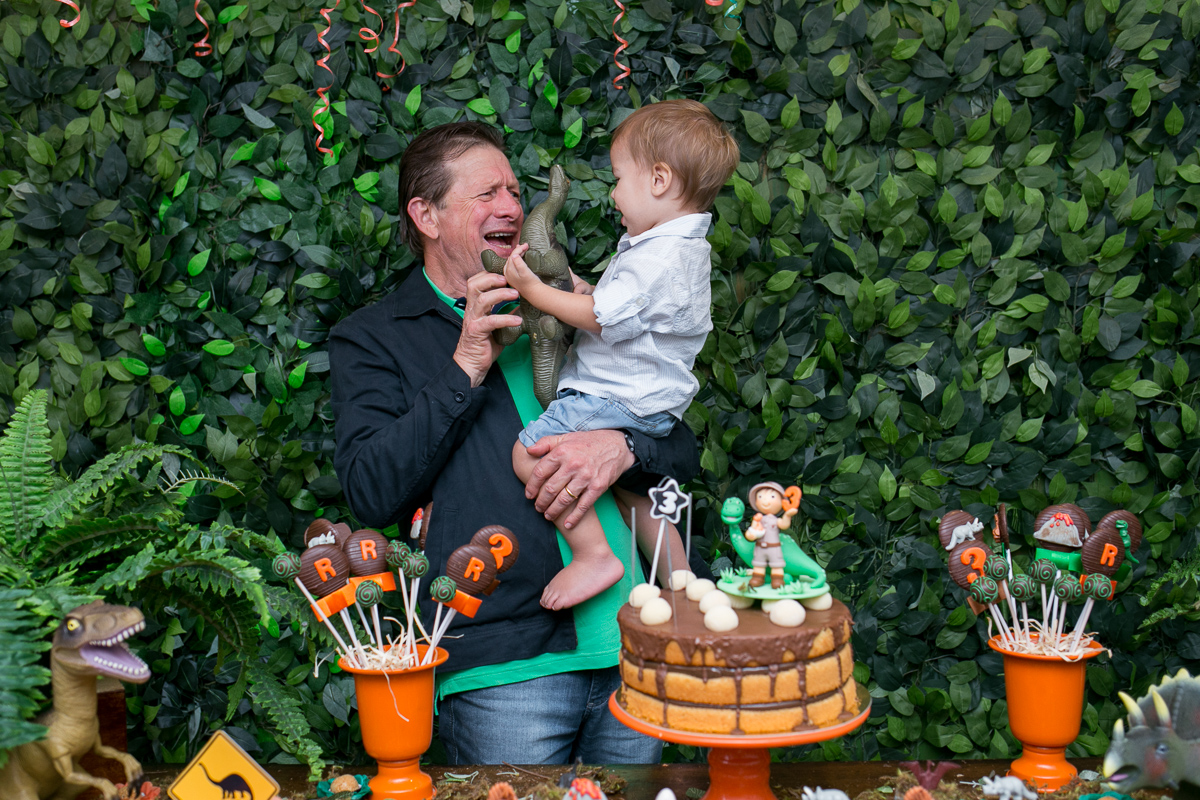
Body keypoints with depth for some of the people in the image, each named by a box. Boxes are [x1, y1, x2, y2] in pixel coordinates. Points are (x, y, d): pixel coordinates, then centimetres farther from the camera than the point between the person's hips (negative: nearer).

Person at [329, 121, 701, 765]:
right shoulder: (370, 339, 7)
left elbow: (684, 450, 13)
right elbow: (372, 495, -8)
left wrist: (621, 448, -11)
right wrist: (466, 369, -11)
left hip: (634, 649, 4)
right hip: (501, 664, -4)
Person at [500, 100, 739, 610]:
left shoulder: (661, 258, -23)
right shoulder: (683, 245, 12)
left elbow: (600, 318, -21)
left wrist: (533, 289, -14)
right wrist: (567, 284, 11)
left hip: (620, 399, -11)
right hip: (644, 398, 11)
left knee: (531, 451, -19)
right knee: (630, 490, 25)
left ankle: (594, 554, -19)